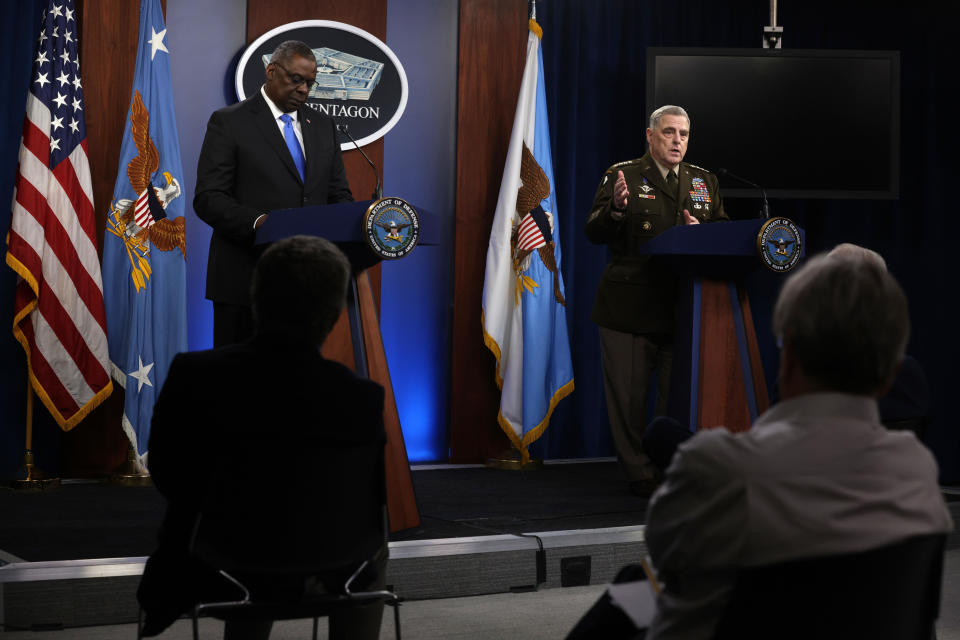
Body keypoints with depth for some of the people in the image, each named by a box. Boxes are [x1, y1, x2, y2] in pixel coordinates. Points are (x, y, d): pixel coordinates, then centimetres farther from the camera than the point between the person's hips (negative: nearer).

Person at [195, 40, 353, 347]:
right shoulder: (229, 122, -1)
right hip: (246, 279, -4)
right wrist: (257, 222, -26)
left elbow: (339, 194, 17)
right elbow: (208, 198, -8)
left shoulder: (323, 126, 16)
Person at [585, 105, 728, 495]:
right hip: (630, 308, -3)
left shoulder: (704, 181, 15)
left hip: (684, 308, 3)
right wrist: (616, 208, -26)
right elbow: (594, 233, -6)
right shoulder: (621, 175, 2)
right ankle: (640, 475, 11)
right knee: (629, 395, 1)